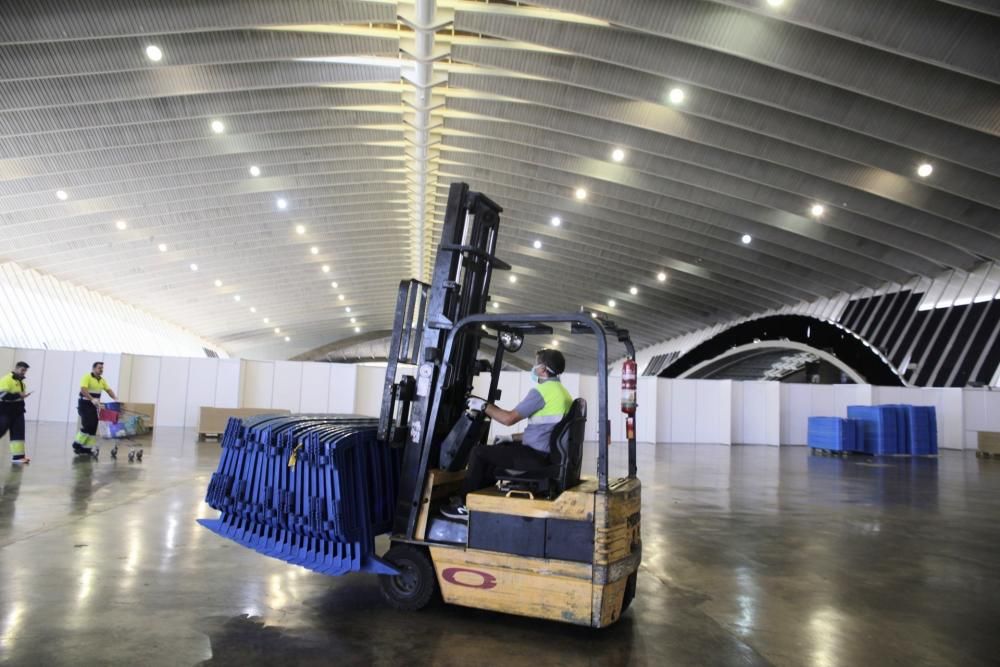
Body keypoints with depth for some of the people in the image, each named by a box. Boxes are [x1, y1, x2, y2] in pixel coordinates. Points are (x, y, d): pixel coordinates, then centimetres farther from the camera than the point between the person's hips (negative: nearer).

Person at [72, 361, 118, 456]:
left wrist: (115, 398, -10)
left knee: (93, 427, 4)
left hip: (95, 405, 7)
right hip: (84, 404, -7)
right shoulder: (87, 377, -12)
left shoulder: (102, 380, 11)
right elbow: (83, 390, -24)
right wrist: (92, 399, -36)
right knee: (87, 425, -14)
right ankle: (77, 444, 0)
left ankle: (87, 447, 9)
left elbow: (108, 390, 8)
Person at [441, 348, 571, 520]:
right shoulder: (563, 392, 14)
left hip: (536, 456, -10)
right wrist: (513, 438, 21)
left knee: (479, 452, 0)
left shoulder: (542, 391, -16)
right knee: (495, 450, 25)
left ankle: (466, 506, 9)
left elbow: (509, 418, -16)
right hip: (549, 455, 10)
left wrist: (484, 406, -1)